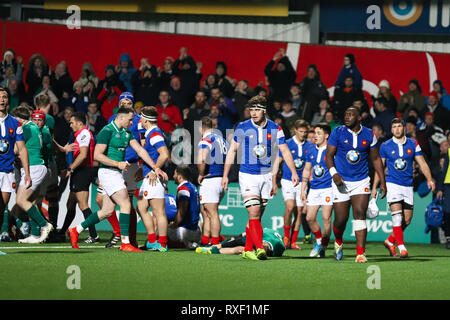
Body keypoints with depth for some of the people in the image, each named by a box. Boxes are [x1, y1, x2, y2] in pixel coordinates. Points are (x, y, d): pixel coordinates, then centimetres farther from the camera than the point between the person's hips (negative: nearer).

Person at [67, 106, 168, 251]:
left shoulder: (127, 133, 13)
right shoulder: (107, 131, -13)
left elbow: (140, 150, 11)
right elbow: (97, 155, -17)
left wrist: (155, 168, 4)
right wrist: (118, 163, -22)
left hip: (117, 174, 9)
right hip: (108, 172, -9)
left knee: (107, 211, 10)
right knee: (126, 205, -13)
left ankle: (75, 231, 19)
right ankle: (125, 243, -9)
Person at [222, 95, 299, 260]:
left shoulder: (275, 128, -1)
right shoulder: (242, 128, -4)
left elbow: (285, 151, 4)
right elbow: (232, 151, 4)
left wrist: (294, 172, -5)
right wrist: (225, 175, 4)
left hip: (266, 175, 2)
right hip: (248, 175, -2)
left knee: (257, 216, 7)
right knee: (254, 214, -14)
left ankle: (248, 250, 17)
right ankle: (260, 249, -22)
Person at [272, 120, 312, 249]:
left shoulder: (309, 146, 4)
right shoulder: (287, 144, -3)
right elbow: (277, 162, 2)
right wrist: (274, 182, 0)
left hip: (302, 182, 3)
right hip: (288, 181, -3)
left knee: (299, 212, 1)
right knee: (290, 207, -19)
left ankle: (293, 241, 8)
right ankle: (286, 235, 0)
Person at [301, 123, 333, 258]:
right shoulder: (311, 151, 11)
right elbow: (306, 170, 19)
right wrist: (303, 190, 16)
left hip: (328, 188, -6)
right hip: (314, 189, 6)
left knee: (326, 218, -8)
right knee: (310, 218, 2)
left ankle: (323, 247, 1)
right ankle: (319, 241, 23)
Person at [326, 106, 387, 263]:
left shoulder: (368, 135, 3)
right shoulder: (338, 132, -2)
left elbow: (376, 159, 11)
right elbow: (329, 155, -3)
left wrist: (382, 182, 8)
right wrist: (334, 173, -21)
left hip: (361, 181, 1)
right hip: (341, 181, 0)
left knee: (360, 214, -14)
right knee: (341, 219, 1)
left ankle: (360, 253, -15)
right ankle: (338, 242, 34)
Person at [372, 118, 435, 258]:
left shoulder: (413, 144, 5)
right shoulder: (385, 146, 1)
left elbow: (422, 163, 4)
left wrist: (429, 179, -12)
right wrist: (374, 187, 5)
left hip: (408, 186, 3)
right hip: (392, 184, -3)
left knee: (407, 220, 4)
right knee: (397, 216, -16)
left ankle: (390, 241, 24)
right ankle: (401, 247, -13)